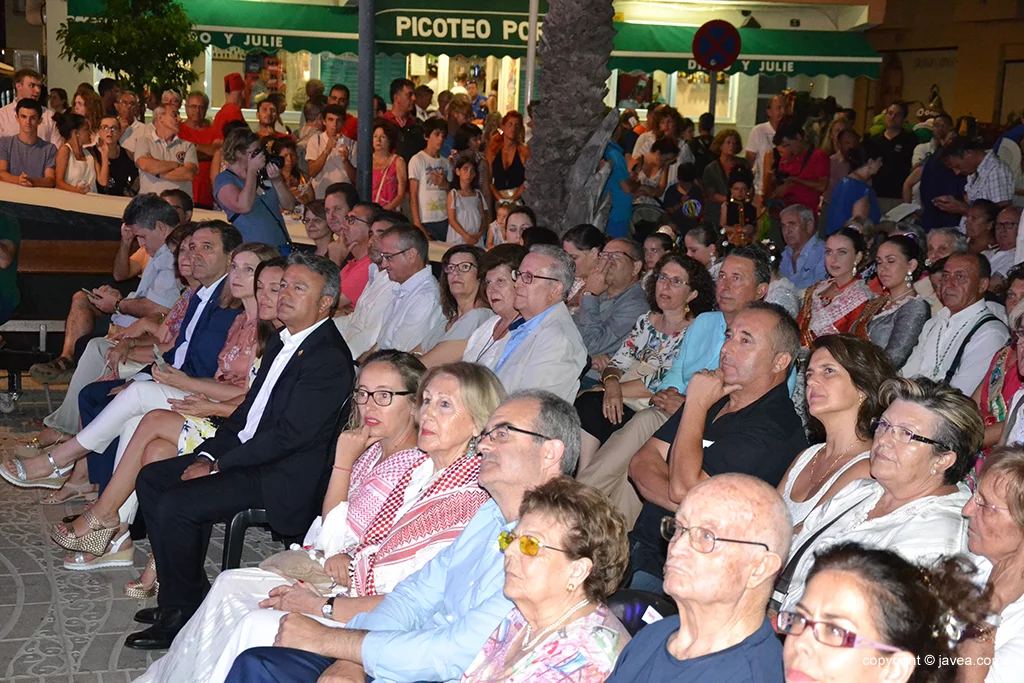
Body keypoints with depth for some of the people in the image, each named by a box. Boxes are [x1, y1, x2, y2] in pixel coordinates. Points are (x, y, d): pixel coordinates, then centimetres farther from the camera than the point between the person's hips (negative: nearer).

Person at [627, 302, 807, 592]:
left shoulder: (775, 429, -13)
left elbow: (684, 488, -20)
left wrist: (696, 405, -9)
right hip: (639, 546, 8)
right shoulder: (712, 397, 15)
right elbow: (641, 463, 7)